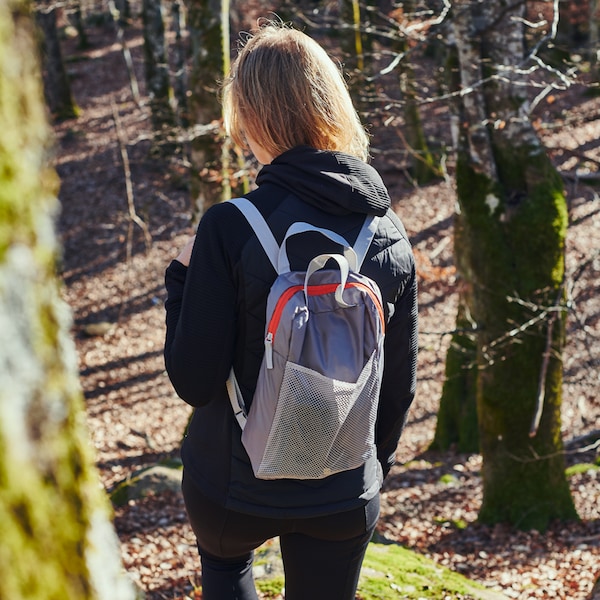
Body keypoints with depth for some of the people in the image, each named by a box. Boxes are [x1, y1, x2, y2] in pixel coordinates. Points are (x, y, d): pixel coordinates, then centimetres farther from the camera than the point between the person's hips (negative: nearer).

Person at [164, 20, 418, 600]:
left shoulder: (230, 227, -20)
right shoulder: (389, 234, -5)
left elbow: (194, 381, -16)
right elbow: (400, 384, 4)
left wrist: (180, 279, -2)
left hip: (234, 487, -2)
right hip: (345, 498, 3)